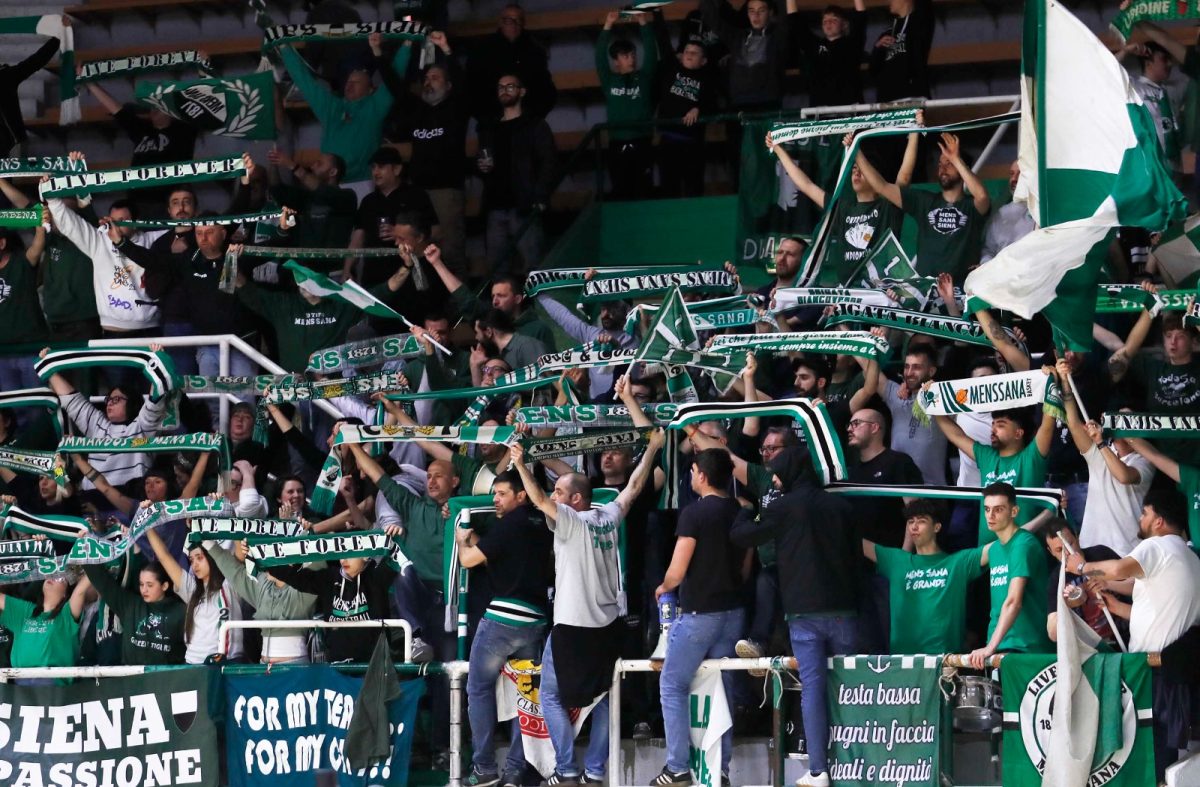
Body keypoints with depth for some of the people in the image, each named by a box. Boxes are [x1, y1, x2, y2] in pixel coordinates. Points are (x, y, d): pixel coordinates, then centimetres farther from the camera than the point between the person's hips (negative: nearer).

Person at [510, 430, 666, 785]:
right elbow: (634, 487, 17)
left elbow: (539, 500, -27)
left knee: (551, 697, 5)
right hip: (609, 623, 6)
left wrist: (520, 464, -32)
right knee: (601, 697, 15)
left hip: (572, 625, -6)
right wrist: (652, 449, 26)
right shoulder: (608, 517, 5)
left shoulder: (571, 521, -13)